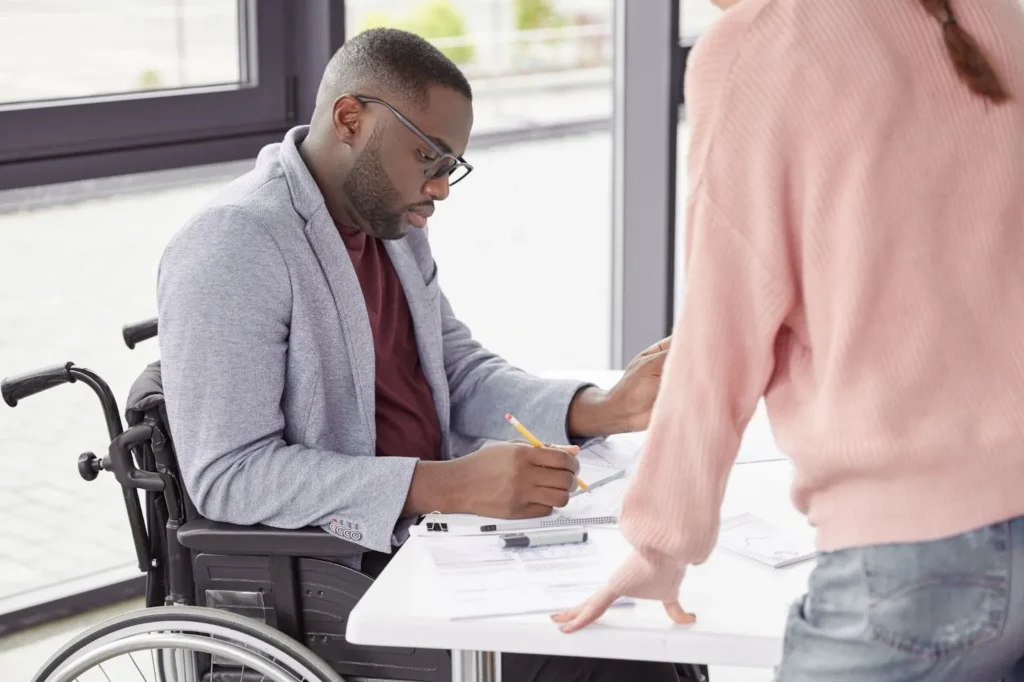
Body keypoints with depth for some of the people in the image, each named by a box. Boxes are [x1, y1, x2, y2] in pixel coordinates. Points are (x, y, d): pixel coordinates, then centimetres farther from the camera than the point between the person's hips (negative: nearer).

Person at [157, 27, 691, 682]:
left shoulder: (393, 222, 10)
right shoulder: (232, 248, -18)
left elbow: (460, 372, 13)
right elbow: (229, 475, -24)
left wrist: (600, 410, -5)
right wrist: (448, 486, -31)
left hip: (423, 526, 9)